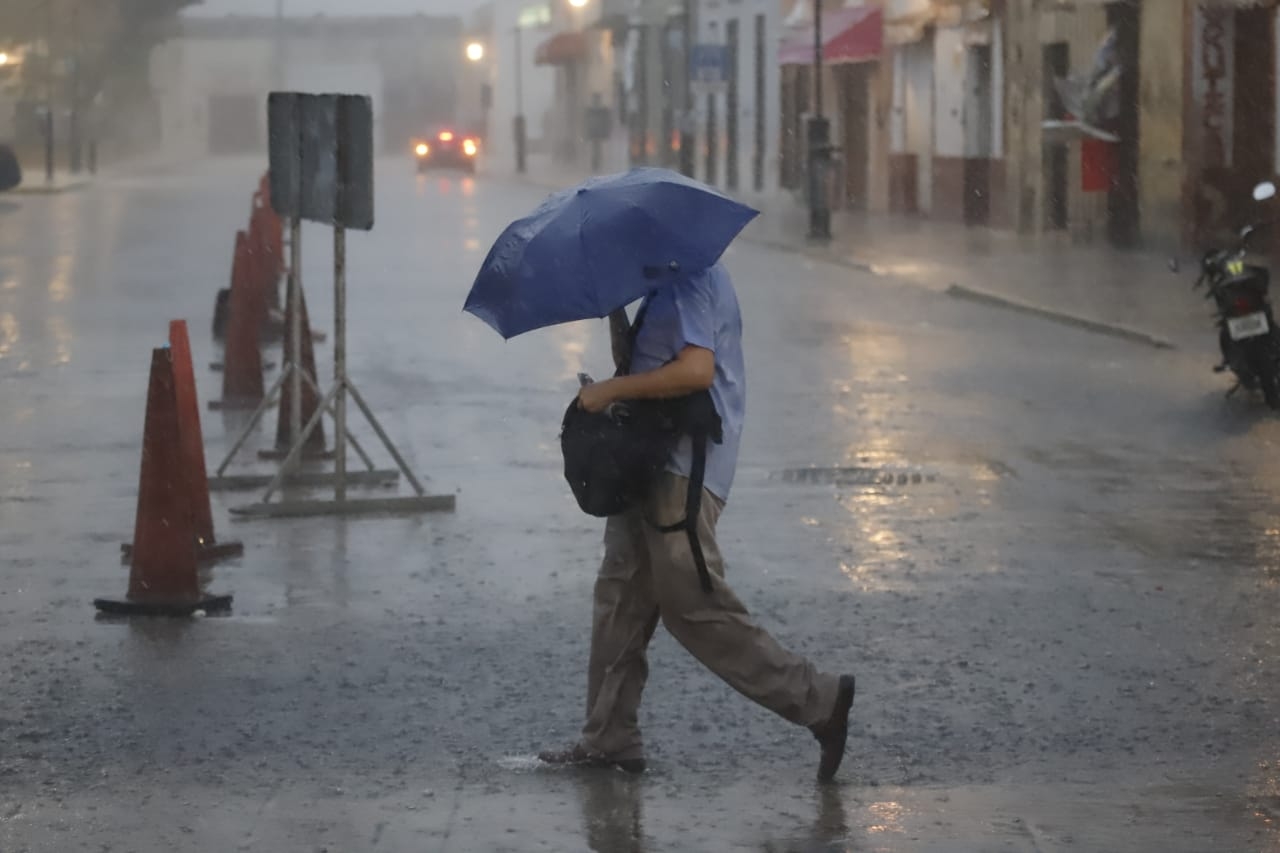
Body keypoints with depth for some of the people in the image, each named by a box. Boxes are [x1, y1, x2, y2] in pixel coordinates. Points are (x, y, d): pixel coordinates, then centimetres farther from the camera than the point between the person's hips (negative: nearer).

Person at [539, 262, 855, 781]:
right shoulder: (667, 285, 17)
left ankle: (815, 699, -4)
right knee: (621, 597, 12)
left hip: (683, 472, -11)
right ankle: (609, 739, 17)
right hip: (651, 467, 11)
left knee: (694, 605, -9)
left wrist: (610, 390, -20)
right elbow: (638, 366, 17)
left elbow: (696, 369, -27)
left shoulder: (691, 283, -14)